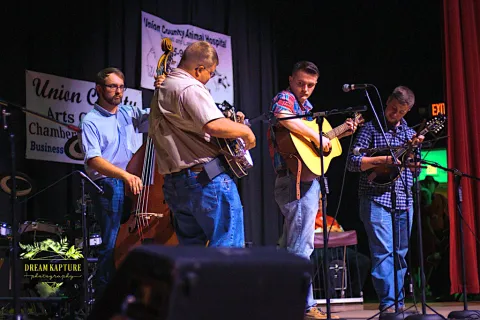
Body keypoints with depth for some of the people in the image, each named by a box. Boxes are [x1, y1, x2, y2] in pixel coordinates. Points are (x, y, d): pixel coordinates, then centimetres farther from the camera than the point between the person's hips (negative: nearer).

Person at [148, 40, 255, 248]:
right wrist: (245, 130, -9)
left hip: (174, 184, 10)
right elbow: (214, 125, -26)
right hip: (206, 178, -10)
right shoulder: (190, 87, -11)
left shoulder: (162, 89, 20)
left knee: (191, 247, 13)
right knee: (229, 246, -7)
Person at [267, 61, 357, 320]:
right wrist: (317, 136, -27)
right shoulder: (284, 99, -6)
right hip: (297, 181, -10)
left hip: (306, 180, 10)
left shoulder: (304, 105, 21)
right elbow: (282, 117, -30)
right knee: (301, 247, -9)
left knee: (292, 247, 13)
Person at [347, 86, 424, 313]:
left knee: (400, 254, 9)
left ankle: (398, 302, 17)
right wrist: (383, 160, -17)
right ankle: (387, 304, -14)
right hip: (377, 200, -5)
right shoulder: (371, 128, 1)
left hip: (404, 202, 5)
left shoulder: (409, 133, 16)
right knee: (383, 252, -13)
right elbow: (353, 162, -8)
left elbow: (416, 170, 13)